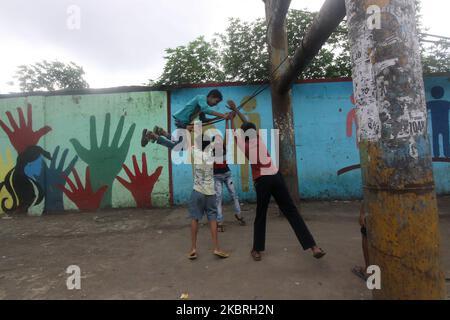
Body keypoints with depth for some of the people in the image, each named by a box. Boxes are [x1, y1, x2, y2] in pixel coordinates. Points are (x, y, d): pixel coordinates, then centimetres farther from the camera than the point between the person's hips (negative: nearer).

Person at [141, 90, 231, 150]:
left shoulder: (203, 104, 16)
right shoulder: (202, 98, -12)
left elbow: (203, 119, 17)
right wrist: (222, 115, -36)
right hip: (182, 121, -10)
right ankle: (151, 135, -2)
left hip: (186, 122, 10)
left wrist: (217, 118, 5)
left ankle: (160, 131, 24)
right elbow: (206, 109, -33)